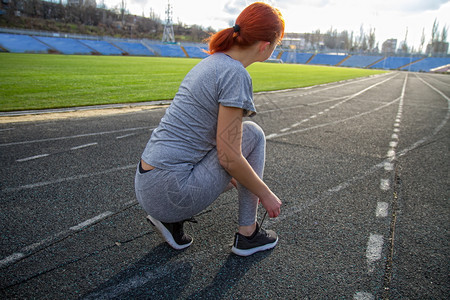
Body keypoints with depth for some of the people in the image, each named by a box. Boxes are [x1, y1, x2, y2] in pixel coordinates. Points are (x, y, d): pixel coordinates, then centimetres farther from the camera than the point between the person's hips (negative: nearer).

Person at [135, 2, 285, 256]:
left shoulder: (212, 62, 10)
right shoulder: (235, 74, -17)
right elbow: (228, 157, -18)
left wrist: (227, 174, 32)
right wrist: (266, 194, -1)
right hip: (170, 192, -9)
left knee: (236, 174, 30)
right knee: (252, 134, 1)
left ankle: (172, 218, 16)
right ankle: (248, 234, 10)